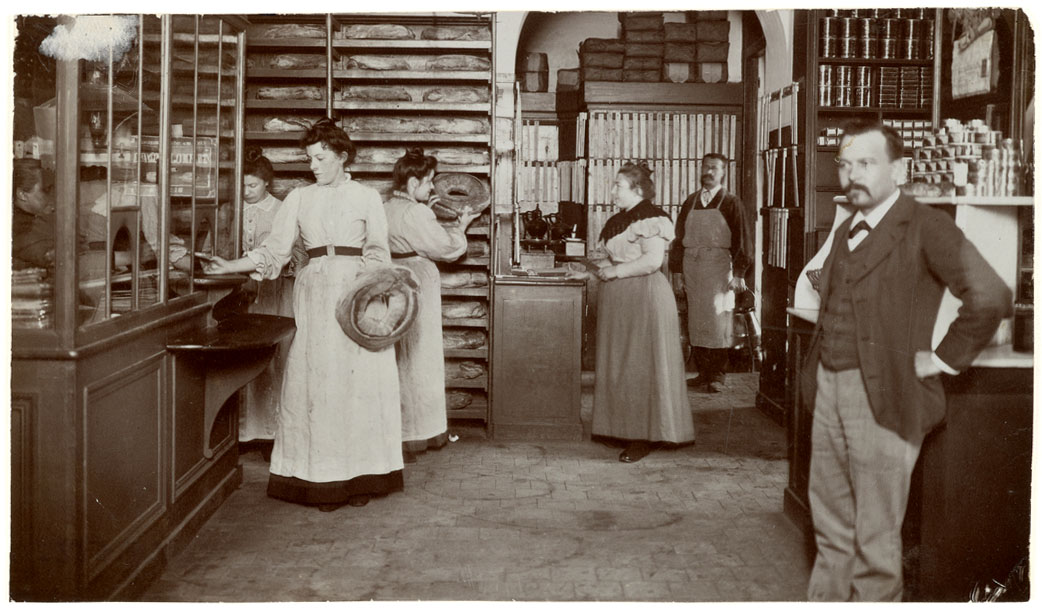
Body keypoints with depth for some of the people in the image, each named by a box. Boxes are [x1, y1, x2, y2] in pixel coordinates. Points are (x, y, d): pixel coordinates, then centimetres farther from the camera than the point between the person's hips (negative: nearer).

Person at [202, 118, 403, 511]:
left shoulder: (367, 198, 8)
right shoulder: (298, 199, 12)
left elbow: (378, 255, 7)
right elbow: (274, 250, 7)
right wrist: (230, 267, -5)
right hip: (316, 295, 1)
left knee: (360, 385, -3)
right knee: (315, 384, -2)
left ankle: (359, 477, 6)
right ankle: (323, 481, 4)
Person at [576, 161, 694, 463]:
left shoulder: (650, 218, -13)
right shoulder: (620, 219, 16)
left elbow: (652, 260, -22)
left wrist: (615, 272, -17)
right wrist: (595, 269, 8)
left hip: (643, 297, -10)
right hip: (618, 300, 10)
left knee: (640, 366, -5)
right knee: (618, 366, 10)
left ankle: (644, 437, 3)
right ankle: (628, 430, 19)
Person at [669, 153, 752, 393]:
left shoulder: (730, 203, 0)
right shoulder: (690, 202, 12)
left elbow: (743, 238, -3)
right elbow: (680, 236, 13)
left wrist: (739, 272, -10)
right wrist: (677, 268, 6)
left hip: (719, 267, -4)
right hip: (692, 266, 4)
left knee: (718, 319, -4)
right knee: (695, 319, 5)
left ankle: (717, 375, 3)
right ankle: (702, 372, 13)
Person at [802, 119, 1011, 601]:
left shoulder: (925, 227, -11)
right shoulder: (846, 232, 15)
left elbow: (991, 297, -22)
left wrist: (942, 359, -15)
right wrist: (816, 374, 14)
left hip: (883, 397, -7)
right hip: (829, 389, 8)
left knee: (875, 543, 2)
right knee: (832, 534, 17)